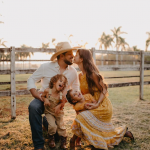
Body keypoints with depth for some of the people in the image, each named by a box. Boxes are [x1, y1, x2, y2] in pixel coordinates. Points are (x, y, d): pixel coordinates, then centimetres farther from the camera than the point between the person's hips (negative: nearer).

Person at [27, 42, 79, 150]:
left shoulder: (73, 72, -7)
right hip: (43, 99, -2)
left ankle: (46, 121, 40)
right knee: (33, 107, -37)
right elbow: (31, 79, -4)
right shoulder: (46, 67, -13)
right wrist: (34, 92, -23)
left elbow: (76, 90, 2)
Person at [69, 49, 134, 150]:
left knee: (82, 117, -25)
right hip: (92, 106, 9)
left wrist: (97, 104, -28)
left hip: (102, 106, -8)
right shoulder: (81, 75, 5)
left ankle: (74, 139, -4)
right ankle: (123, 131, 37)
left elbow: (104, 90, -17)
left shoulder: (92, 74, -20)